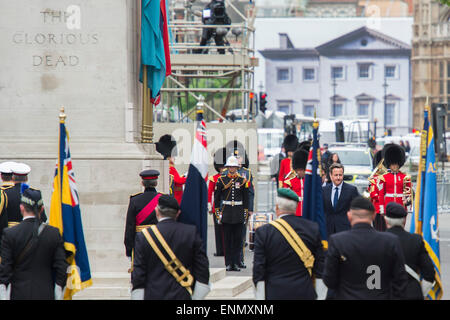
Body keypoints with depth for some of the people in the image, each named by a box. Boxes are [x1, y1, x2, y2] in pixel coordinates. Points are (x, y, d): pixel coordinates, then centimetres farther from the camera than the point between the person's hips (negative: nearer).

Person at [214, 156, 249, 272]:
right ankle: (228, 263, 6)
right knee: (227, 239, 1)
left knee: (238, 239, 2)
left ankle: (236, 263, 6)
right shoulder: (221, 180, 3)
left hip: (239, 214, 1)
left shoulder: (242, 180, 5)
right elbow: (216, 197, 5)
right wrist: (217, 212, 1)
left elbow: (246, 198, 8)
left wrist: (245, 213, 4)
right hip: (226, 213, -1)